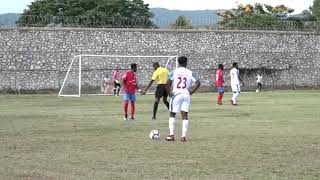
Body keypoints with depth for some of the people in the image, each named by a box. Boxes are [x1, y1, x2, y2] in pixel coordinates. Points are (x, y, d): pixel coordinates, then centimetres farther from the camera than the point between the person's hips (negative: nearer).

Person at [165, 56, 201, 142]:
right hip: (186, 95, 2)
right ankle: (184, 136, 0)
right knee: (185, 115, 5)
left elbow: (168, 83, -11)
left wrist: (170, 92, 2)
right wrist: (191, 92, 2)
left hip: (176, 94, -1)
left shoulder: (174, 72, -2)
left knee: (172, 114, 10)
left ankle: (171, 135, 4)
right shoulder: (190, 73, 3)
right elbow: (197, 83, -5)